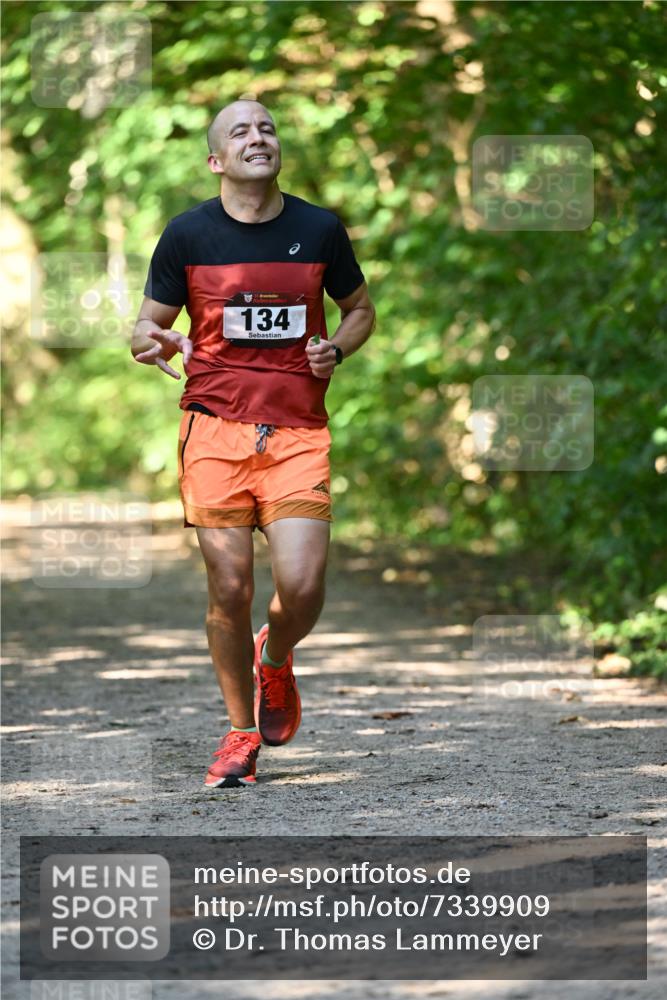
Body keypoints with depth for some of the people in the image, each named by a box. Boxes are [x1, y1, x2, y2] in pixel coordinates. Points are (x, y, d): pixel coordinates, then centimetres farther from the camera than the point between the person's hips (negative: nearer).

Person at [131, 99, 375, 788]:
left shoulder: (319, 230, 6)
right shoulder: (188, 234, 3)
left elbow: (360, 309, 21)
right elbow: (148, 325, 10)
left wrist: (335, 350, 0)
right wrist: (152, 343, -14)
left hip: (298, 432, 1)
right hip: (215, 426, -1)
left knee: (302, 586, -12)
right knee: (229, 588, -3)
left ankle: (275, 661, 24)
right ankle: (241, 732, 15)